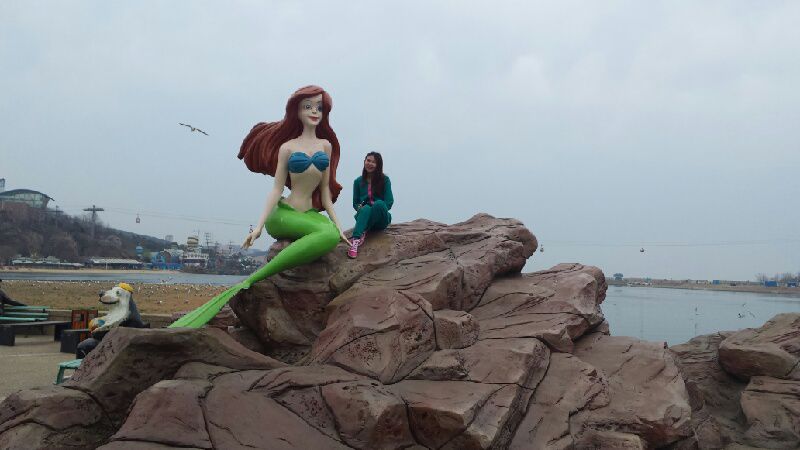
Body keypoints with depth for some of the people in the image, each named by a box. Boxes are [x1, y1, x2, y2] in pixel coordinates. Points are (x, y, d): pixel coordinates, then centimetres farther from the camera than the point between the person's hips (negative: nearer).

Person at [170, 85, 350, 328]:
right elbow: (276, 189, 0)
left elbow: (325, 190, 14)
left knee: (332, 235, -35)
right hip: (283, 213, -3)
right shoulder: (287, 147, 5)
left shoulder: (326, 145, 14)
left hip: (311, 214, 3)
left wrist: (337, 223, 4)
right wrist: (259, 225, -10)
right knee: (326, 233, -36)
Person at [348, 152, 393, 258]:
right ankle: (355, 240, -55)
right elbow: (355, 203, 11)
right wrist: (360, 207, -11)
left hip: (380, 219, -1)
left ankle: (363, 233, -37)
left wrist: (376, 206, -17)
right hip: (365, 216, 1)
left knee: (379, 203, -34)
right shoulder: (358, 181, 9)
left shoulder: (385, 180, 1)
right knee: (366, 208, -36)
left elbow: (389, 203, -4)